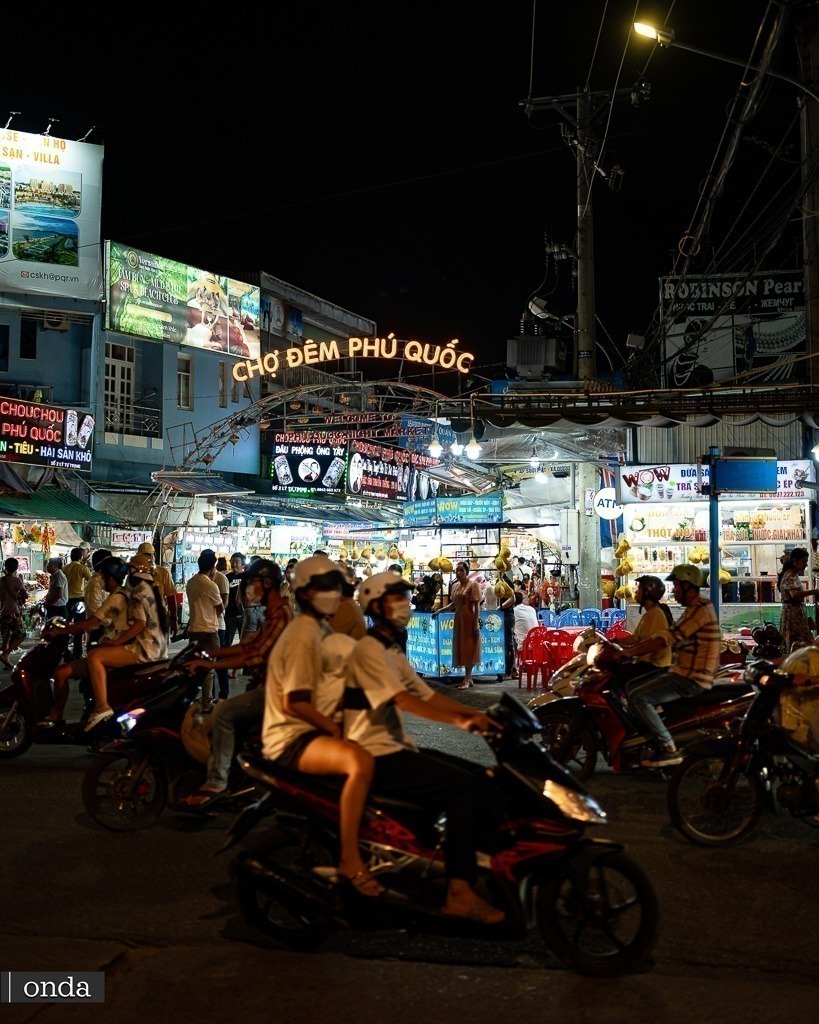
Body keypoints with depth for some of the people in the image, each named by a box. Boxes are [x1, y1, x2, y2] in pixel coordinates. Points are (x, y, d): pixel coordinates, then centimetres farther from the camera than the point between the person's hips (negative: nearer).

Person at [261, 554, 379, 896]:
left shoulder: (324, 630, 16)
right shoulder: (303, 635, -16)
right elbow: (295, 703, -21)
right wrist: (333, 728, -15)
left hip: (315, 729, 11)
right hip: (291, 739, -10)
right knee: (359, 761, -34)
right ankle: (349, 858, -25)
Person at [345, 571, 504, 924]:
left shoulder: (393, 652, 19)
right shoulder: (368, 649, -12)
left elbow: (427, 695, 13)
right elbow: (403, 700, -23)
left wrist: (478, 714, 0)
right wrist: (459, 720, -30)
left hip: (396, 749, 10)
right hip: (375, 758, -10)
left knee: (479, 776, 2)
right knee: (464, 785, -20)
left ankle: (486, 866, 2)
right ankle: (458, 891, -19)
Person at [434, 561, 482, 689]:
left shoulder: (472, 584, -8)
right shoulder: (455, 586, 12)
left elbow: (477, 605, -12)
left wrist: (476, 623, -16)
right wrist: (440, 610, 7)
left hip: (469, 620, -7)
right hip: (458, 620, 7)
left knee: (468, 649, -4)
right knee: (461, 649, 9)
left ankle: (467, 679, -1)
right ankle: (469, 677, 18)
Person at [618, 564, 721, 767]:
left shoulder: (699, 609, -17)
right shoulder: (695, 608, 17)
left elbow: (668, 639, -24)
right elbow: (668, 635, 18)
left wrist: (628, 652, -23)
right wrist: (632, 646, 10)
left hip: (691, 678, -11)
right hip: (685, 672, 11)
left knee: (638, 697, -19)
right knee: (634, 687, 15)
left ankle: (669, 749, -17)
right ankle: (656, 742, 15)